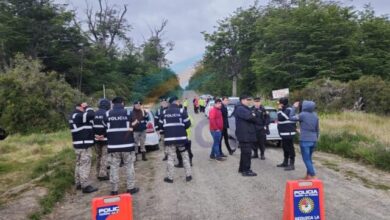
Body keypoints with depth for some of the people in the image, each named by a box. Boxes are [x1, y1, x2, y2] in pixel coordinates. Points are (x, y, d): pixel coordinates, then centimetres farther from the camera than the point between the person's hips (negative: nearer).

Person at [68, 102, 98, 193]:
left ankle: (79, 183, 27)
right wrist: (86, 107, -12)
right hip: (84, 144, -11)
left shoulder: (73, 116, 15)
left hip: (78, 144, 11)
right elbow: (91, 114, -31)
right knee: (85, 165, -5)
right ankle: (85, 186, 0)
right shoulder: (79, 116, -19)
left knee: (79, 164, 17)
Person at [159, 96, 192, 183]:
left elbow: (161, 125, 9)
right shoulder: (181, 111, -5)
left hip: (169, 138, 2)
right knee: (185, 156, 12)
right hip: (181, 137, -2)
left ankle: (170, 177, 11)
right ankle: (188, 175, 14)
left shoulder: (164, 112, 4)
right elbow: (187, 124, -5)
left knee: (170, 157, 8)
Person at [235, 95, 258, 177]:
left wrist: (253, 116, -4)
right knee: (247, 152, -9)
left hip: (247, 134, 11)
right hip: (244, 135, -11)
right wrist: (253, 116, -5)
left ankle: (242, 168, 27)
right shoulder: (240, 109, -13)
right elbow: (249, 117, -27)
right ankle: (246, 171, -4)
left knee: (245, 152, 17)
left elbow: (253, 117, 18)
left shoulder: (246, 108, 22)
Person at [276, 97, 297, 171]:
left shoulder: (288, 110, -15)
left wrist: (279, 110, -13)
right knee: (285, 148, 18)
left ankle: (291, 165, -1)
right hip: (284, 133, 11)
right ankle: (285, 162, 29)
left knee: (290, 148, -6)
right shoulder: (285, 110, 17)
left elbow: (281, 118, -23)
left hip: (288, 133, -11)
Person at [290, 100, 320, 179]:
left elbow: (291, 118, -1)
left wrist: (294, 108, 8)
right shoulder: (315, 115, 6)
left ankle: (313, 176, -4)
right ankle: (308, 175, 22)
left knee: (306, 159, 0)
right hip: (313, 140, 6)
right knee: (309, 158, 18)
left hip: (305, 140, -6)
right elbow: (317, 129, 12)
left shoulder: (302, 114, -12)